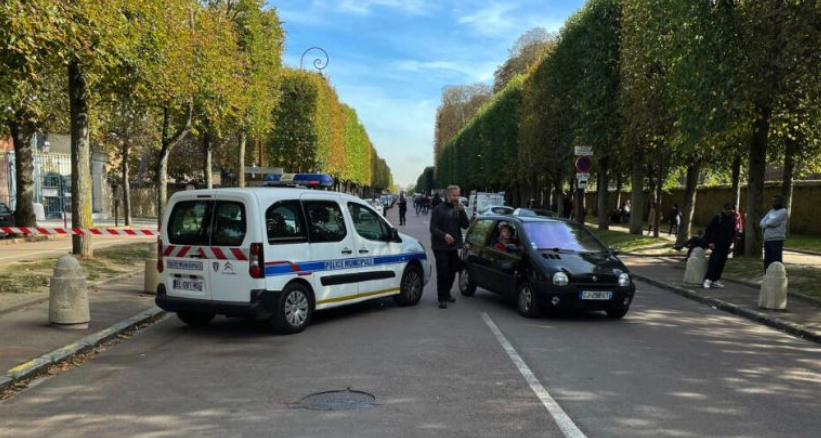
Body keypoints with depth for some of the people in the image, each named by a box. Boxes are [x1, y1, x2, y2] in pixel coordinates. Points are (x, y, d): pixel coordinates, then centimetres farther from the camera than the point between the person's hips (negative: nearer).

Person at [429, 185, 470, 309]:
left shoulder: (458, 209, 9)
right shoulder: (439, 209, -9)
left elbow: (465, 225, 2)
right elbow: (433, 228, -13)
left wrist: (462, 211, -12)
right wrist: (444, 235, -30)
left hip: (454, 247, 6)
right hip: (441, 247, -6)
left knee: (452, 271, 16)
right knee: (442, 273, -7)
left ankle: (447, 293, 35)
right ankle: (442, 298, 3)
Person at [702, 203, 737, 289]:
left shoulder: (732, 219, 8)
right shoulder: (718, 217, -5)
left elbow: (733, 233, 17)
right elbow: (709, 230, -5)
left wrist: (730, 243, 7)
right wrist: (710, 242, -10)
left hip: (726, 246, 5)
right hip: (716, 244, -5)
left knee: (721, 263, 4)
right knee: (714, 261, -12)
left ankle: (716, 280, 10)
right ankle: (708, 279, -13)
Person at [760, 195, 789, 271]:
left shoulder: (783, 211, -3)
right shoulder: (771, 211, 21)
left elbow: (772, 222, -14)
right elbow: (762, 223, 11)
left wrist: (766, 223, 5)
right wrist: (768, 224, -9)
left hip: (777, 240, -8)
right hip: (767, 240, 8)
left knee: (776, 262, -10)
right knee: (767, 261, 10)